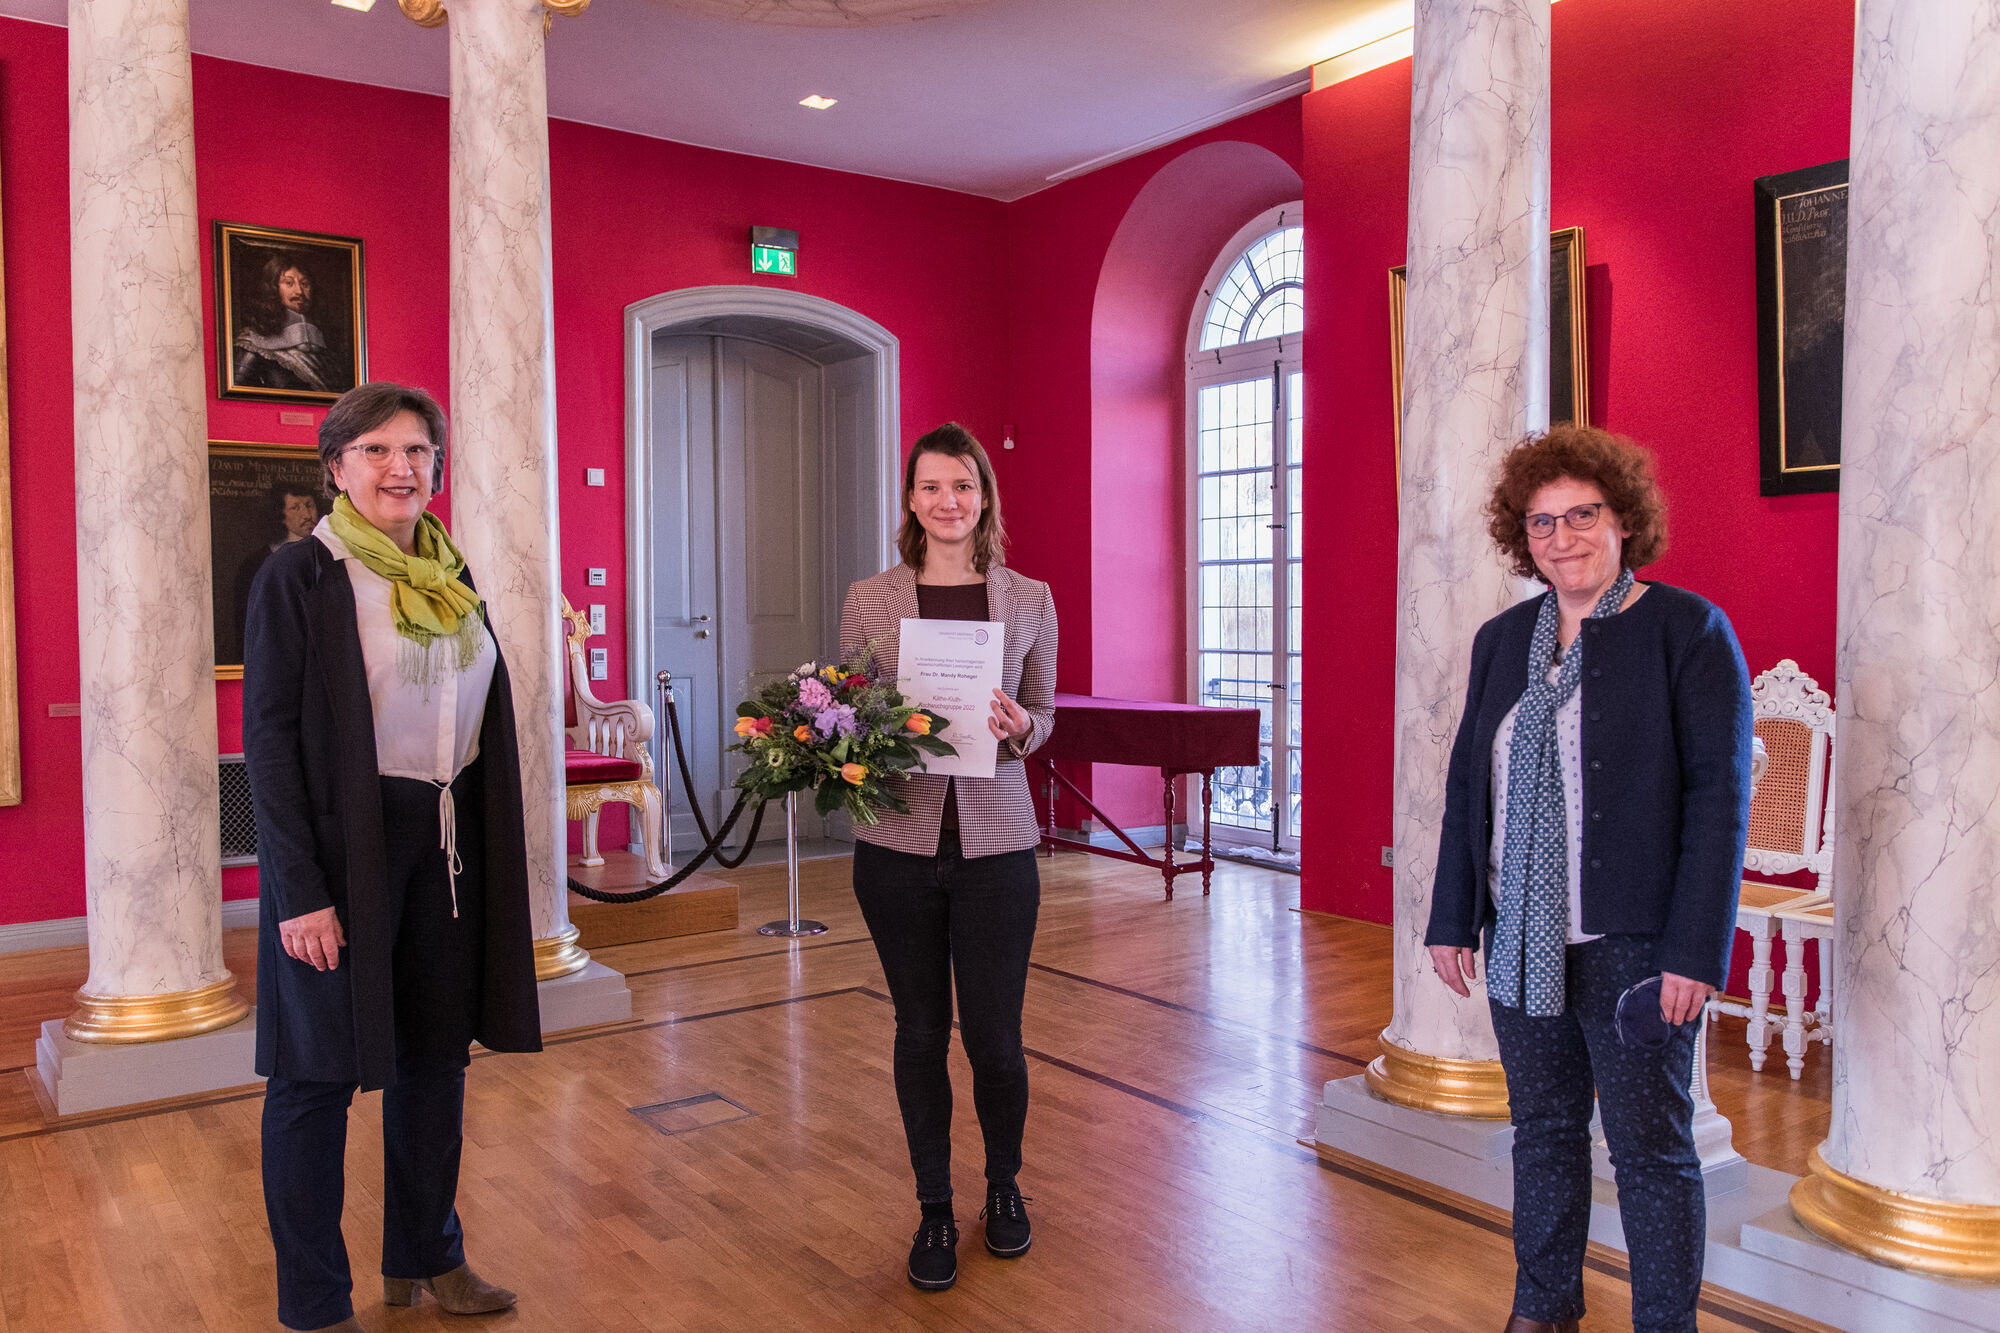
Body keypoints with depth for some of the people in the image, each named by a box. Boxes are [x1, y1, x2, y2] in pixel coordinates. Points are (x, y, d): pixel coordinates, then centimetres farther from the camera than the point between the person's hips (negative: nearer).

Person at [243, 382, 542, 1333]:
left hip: (446, 843, 6)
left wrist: (494, 859, 11)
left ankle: (424, 1256, 32)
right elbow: (268, 737, -11)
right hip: (340, 845, -6)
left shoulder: (454, 579, 10)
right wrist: (300, 890, -16)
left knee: (437, 1056, 14)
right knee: (318, 1074, 5)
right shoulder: (298, 576, -8)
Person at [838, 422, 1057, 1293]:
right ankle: (934, 1207, 30)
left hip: (995, 843, 0)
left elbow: (1043, 716, 10)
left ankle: (1004, 1184, 34)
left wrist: (1016, 725, -11)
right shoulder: (869, 601, 2)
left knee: (994, 1038, 4)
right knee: (920, 1031, 10)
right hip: (898, 844, 0)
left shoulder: (1028, 599, 3)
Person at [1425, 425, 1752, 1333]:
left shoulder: (1688, 631, -6)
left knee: (1650, 1145, 5)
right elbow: (1468, 781, 11)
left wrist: (1696, 949, -16)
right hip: (1523, 938, 5)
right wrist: (1452, 916, 7)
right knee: (1542, 1129, 16)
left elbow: (1720, 793, -11)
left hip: (1634, 943, -5)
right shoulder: (1501, 639, 9)